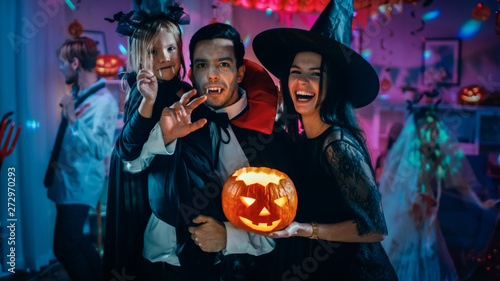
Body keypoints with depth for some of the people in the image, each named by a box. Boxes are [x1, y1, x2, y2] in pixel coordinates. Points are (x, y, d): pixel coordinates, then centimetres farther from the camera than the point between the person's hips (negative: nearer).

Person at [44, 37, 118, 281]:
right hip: (65, 179, 9)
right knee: (73, 239, 19)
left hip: (80, 184, -9)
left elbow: (101, 149, -30)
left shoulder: (105, 101, -20)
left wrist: (72, 118, -31)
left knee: (64, 247, -4)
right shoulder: (76, 93, 7)